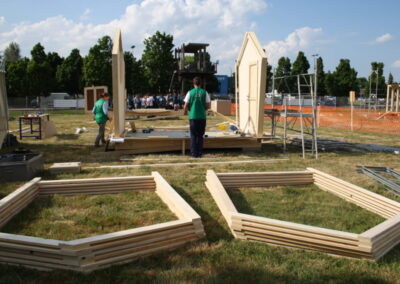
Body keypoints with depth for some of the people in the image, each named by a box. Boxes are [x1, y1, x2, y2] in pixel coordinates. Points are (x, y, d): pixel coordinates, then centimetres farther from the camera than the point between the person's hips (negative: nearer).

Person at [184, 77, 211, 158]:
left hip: (192, 117, -1)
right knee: (200, 135, 10)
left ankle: (194, 153, 6)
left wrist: (186, 111, 18)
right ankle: (199, 153, 11)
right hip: (202, 117, 1)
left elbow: (186, 106, -3)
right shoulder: (204, 93, -1)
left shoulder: (190, 93, -3)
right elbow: (208, 106, 1)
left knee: (193, 136, 7)